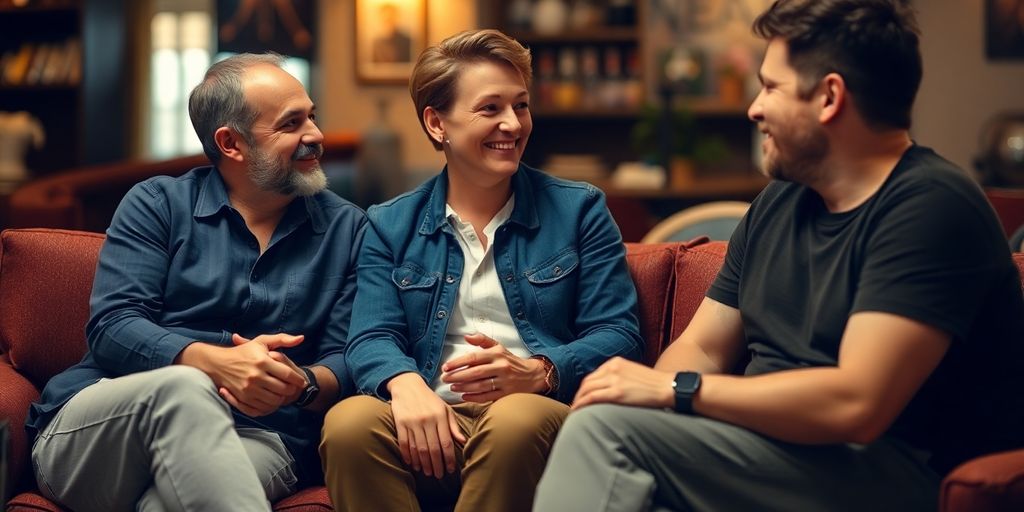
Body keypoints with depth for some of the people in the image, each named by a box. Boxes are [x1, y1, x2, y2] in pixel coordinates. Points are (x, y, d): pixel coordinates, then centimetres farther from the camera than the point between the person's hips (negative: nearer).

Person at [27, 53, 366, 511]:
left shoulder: (346, 228, 14)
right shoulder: (157, 204, 9)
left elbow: (347, 362, 7)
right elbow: (111, 328, -4)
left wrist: (303, 384, -18)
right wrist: (216, 362, -22)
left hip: (258, 441, -1)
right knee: (183, 387, -36)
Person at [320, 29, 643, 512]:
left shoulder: (579, 210, 12)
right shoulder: (390, 226, 16)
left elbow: (617, 335, 4)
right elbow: (372, 338, 5)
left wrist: (536, 373, -17)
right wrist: (406, 383, -20)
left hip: (542, 411, 0)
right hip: (432, 421, 1)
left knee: (516, 418, -37)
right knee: (348, 421, -32)